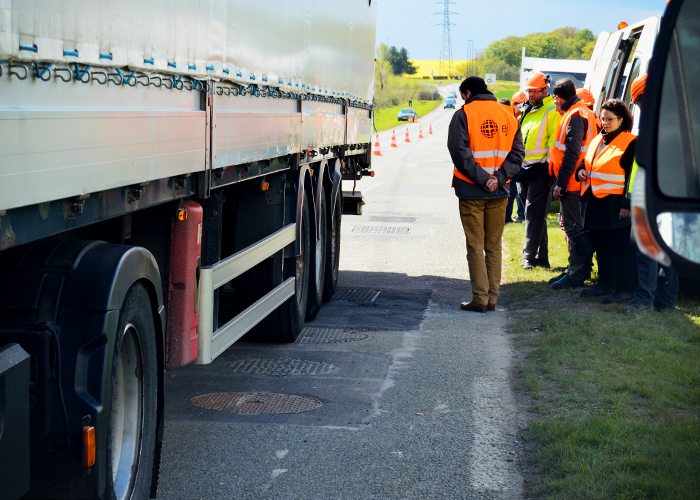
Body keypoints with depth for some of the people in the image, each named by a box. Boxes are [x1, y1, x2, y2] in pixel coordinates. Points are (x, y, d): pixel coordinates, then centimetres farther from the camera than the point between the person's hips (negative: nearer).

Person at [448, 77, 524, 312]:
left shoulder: (464, 114, -5)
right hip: (499, 192, 4)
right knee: (494, 246, 11)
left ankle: (480, 299, 1)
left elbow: (459, 152, -15)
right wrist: (498, 178, -6)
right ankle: (492, 299, 12)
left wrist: (481, 179, -14)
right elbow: (517, 153, 4)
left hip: (471, 190, -4)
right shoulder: (508, 115, 10)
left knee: (475, 246, 2)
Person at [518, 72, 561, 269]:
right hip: (524, 168, 8)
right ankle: (541, 256, 17)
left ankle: (530, 255, -8)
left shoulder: (552, 111, -6)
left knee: (534, 213, -9)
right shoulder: (527, 111, 19)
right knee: (534, 214, 11)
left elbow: (554, 140, -13)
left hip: (540, 169, -8)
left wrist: (549, 166, -18)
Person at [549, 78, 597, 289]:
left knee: (573, 227, -7)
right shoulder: (584, 113, 17)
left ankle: (576, 275, -3)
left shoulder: (575, 116, -16)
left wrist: (560, 182, -22)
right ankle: (579, 269, 24)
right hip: (577, 182, 11)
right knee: (574, 226, 16)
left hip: (571, 183, -11)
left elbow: (571, 152, -22)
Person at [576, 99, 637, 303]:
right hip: (594, 202, 8)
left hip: (615, 204, -8)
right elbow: (586, 162, 29)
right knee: (601, 247, 14)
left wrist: (627, 204, -16)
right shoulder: (598, 140, 16)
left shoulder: (630, 143, -8)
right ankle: (605, 284, 24)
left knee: (621, 247, -3)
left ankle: (626, 289, 3)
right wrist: (581, 171, 5)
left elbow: (633, 176, -11)